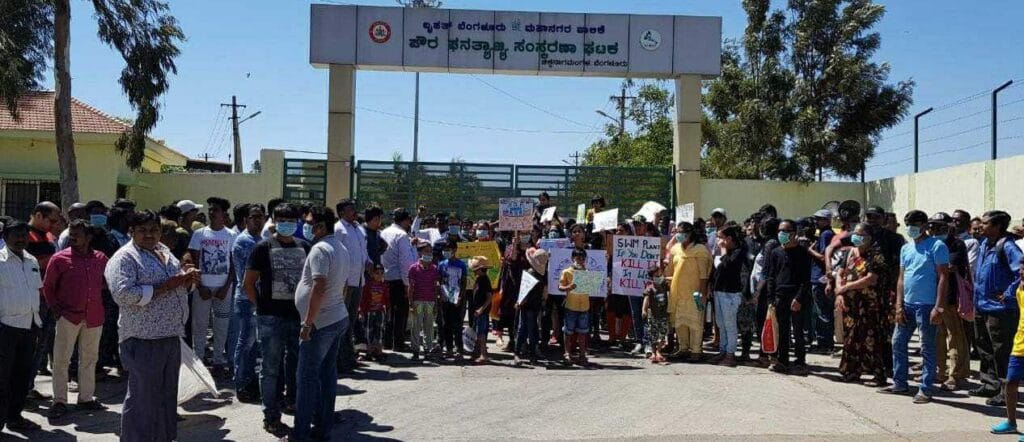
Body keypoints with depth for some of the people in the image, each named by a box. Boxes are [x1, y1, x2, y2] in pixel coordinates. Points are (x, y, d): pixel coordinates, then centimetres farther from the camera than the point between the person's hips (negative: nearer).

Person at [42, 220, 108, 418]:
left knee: (89, 358, 12)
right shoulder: (59, 259, -4)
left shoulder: (100, 259, 4)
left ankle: (86, 398, 23)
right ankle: (59, 401, 6)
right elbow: (48, 287, 4)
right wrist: (55, 308, -3)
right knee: (61, 359, -2)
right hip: (69, 316, -3)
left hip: (94, 317, 3)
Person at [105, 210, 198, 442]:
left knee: (167, 395, 18)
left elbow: (177, 285, 27)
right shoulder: (124, 258, -11)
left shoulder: (165, 252, 14)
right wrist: (165, 286, -21)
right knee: (143, 399, -2)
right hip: (143, 339, -8)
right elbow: (124, 294, -25)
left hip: (172, 336, 8)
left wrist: (187, 277, 3)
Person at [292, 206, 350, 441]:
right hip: (339, 318, 9)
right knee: (328, 374, 12)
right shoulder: (342, 249, 14)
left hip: (320, 323, -9)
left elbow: (318, 288, -24)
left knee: (308, 376, -4)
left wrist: (307, 323, -22)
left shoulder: (320, 249, -16)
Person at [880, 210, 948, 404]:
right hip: (907, 304, 7)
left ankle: (926, 390, 7)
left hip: (927, 306, -7)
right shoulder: (906, 248, 13)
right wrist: (899, 305, 6)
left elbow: (942, 277, -11)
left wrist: (938, 307, -17)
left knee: (927, 349, 1)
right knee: (898, 343, 12)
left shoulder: (936, 246, -7)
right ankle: (899, 384, 23)